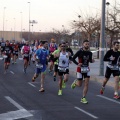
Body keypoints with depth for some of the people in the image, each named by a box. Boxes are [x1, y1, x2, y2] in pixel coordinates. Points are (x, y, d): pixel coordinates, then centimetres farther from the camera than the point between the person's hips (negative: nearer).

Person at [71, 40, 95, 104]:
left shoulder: (90, 53, -1)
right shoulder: (80, 52, -14)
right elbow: (73, 58, -10)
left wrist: (92, 61, -9)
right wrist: (77, 64, -25)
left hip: (87, 69, 4)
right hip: (80, 69, -4)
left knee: (86, 84, -4)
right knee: (79, 85, 3)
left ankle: (83, 98, 3)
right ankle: (75, 82, 41)